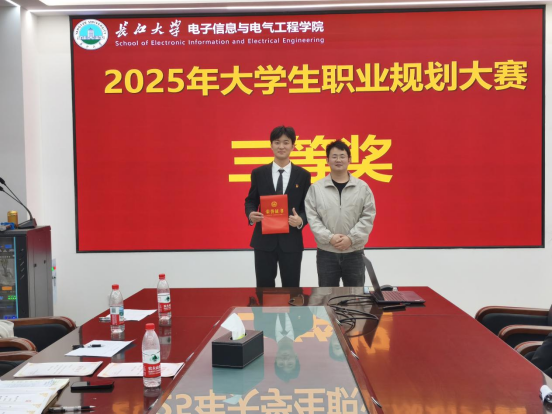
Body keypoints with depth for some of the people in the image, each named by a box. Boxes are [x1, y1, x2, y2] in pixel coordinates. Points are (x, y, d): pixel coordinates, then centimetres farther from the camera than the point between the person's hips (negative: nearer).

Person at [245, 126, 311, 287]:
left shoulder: (303, 175, 3)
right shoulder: (258, 173, 4)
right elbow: (250, 201, 8)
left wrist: (301, 220, -17)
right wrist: (251, 214, -14)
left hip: (291, 240, 0)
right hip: (264, 239, 0)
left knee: (291, 288, 8)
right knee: (264, 288, 7)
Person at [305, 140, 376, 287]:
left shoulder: (362, 187, 1)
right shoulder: (316, 188, 0)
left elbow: (368, 217, -3)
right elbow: (312, 217, -4)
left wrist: (351, 238, -14)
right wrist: (329, 237, -16)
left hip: (354, 252, 0)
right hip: (326, 252, 0)